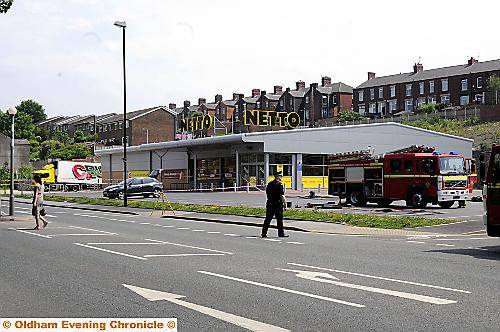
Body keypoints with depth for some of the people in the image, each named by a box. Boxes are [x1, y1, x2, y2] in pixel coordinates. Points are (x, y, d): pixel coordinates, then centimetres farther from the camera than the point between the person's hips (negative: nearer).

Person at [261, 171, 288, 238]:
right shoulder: (279, 184, -12)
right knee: (279, 219, 1)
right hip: (278, 204, -7)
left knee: (268, 219, 9)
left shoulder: (269, 184, 11)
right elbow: (282, 196, -15)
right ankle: (281, 233, 4)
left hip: (270, 204, 7)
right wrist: (285, 204, -10)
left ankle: (264, 233, 8)